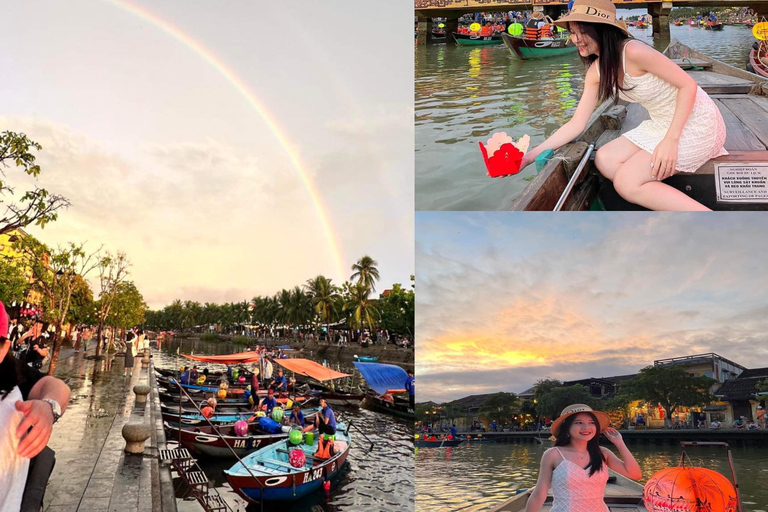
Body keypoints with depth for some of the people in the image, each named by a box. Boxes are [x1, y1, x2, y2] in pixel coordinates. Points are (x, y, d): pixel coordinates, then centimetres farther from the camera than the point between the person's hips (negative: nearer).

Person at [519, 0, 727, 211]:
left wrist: (670, 139, -27)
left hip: (696, 123, -8)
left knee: (627, 182, -18)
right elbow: (576, 124, 2)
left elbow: (689, 85, -19)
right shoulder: (596, 71, 1)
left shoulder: (633, 51, -24)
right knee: (604, 160, -5)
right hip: (661, 124, 8)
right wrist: (530, 156, -5)